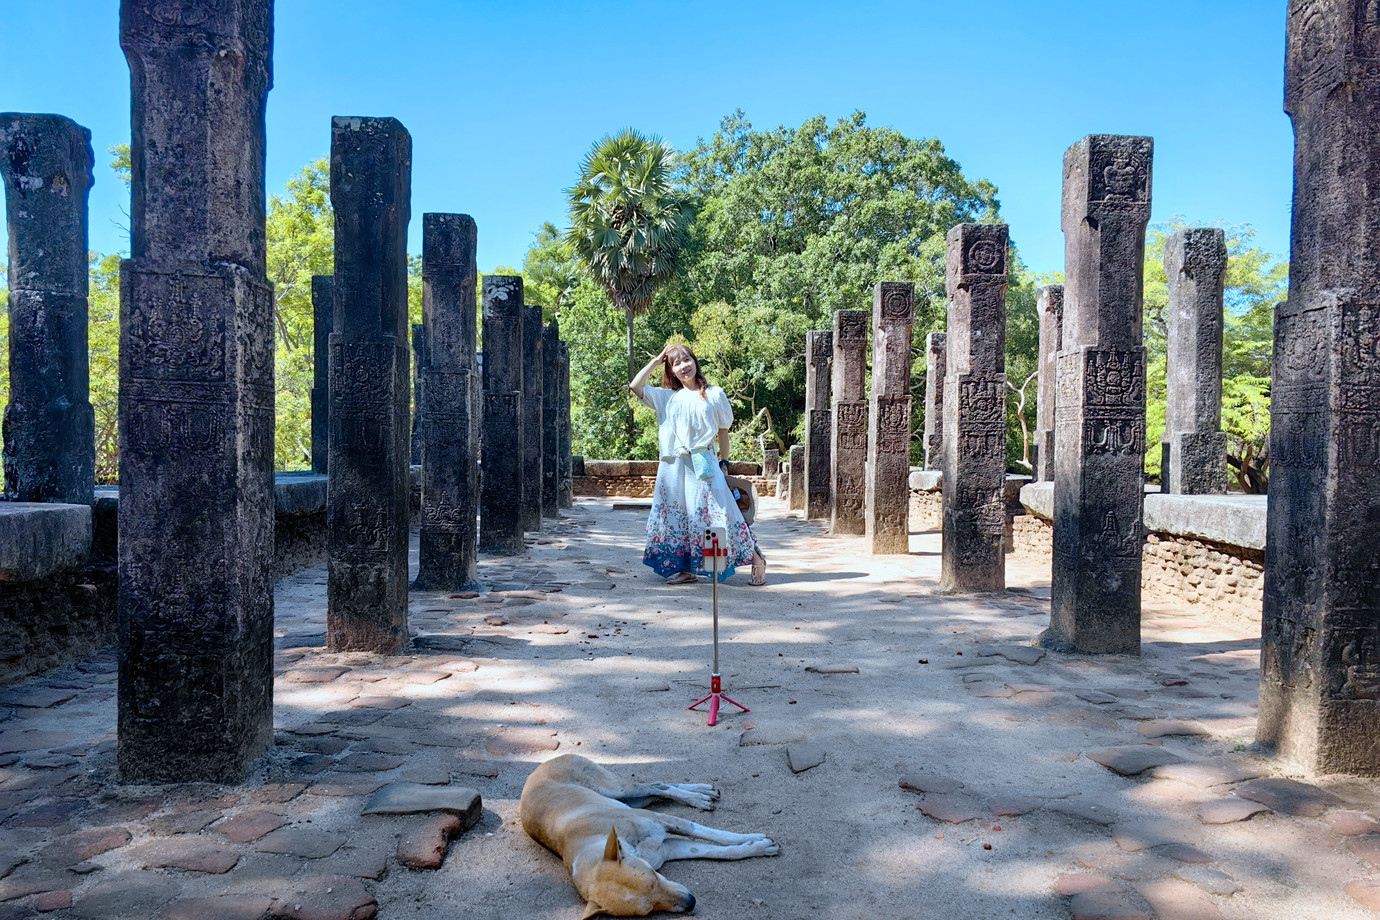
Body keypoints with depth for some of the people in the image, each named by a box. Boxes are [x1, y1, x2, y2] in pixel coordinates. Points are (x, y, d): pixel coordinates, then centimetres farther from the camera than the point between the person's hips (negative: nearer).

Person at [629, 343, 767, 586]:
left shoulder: (714, 394, 7)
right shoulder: (667, 397, 12)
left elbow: (723, 431, 9)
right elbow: (635, 386, 3)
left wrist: (724, 463, 4)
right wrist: (656, 361, 8)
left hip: (704, 464, -3)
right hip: (674, 466, 3)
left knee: (719, 512, -7)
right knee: (677, 515, 5)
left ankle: (756, 559, 3)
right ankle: (685, 569, 15)